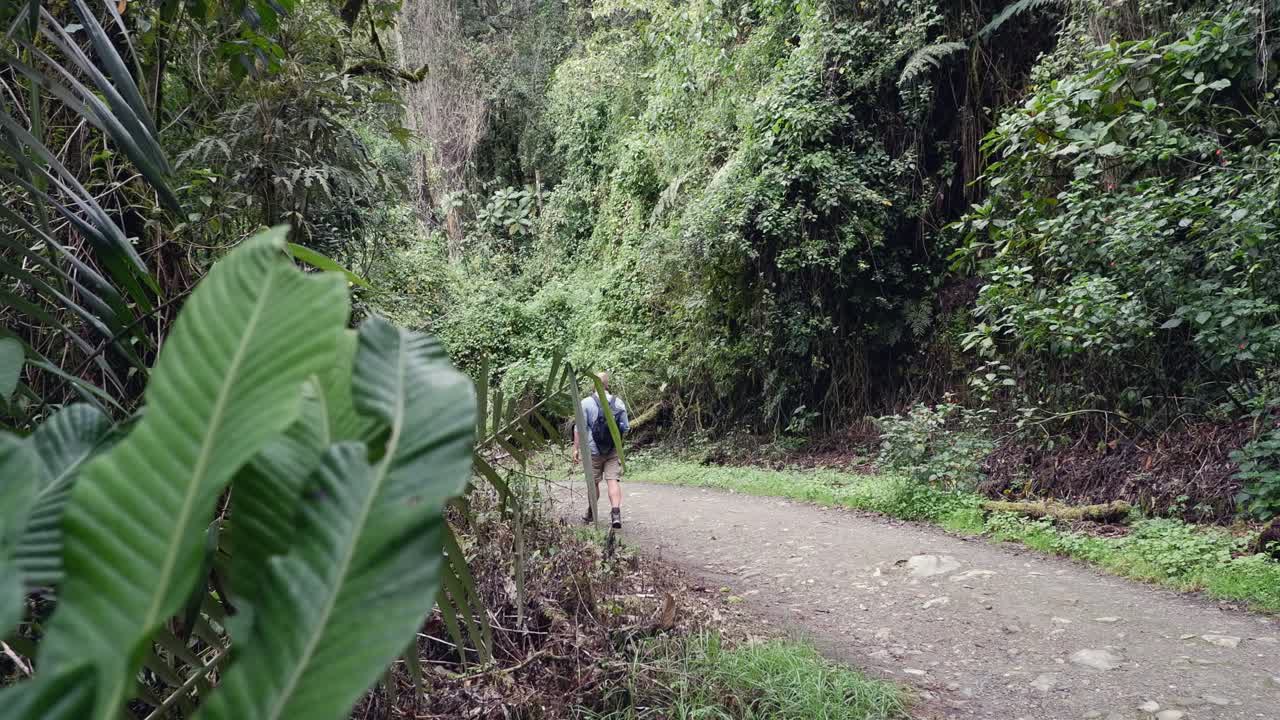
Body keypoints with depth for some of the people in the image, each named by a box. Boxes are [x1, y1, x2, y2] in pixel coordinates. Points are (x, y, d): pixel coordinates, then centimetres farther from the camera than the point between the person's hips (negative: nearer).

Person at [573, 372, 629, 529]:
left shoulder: (586, 403, -7)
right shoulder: (619, 402, 0)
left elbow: (579, 428, -9)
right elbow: (626, 428, 5)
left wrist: (576, 449, -4)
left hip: (593, 451, -1)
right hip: (614, 451, 1)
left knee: (593, 482, 12)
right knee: (613, 481, -2)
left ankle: (590, 514, 29)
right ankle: (616, 512, -17)